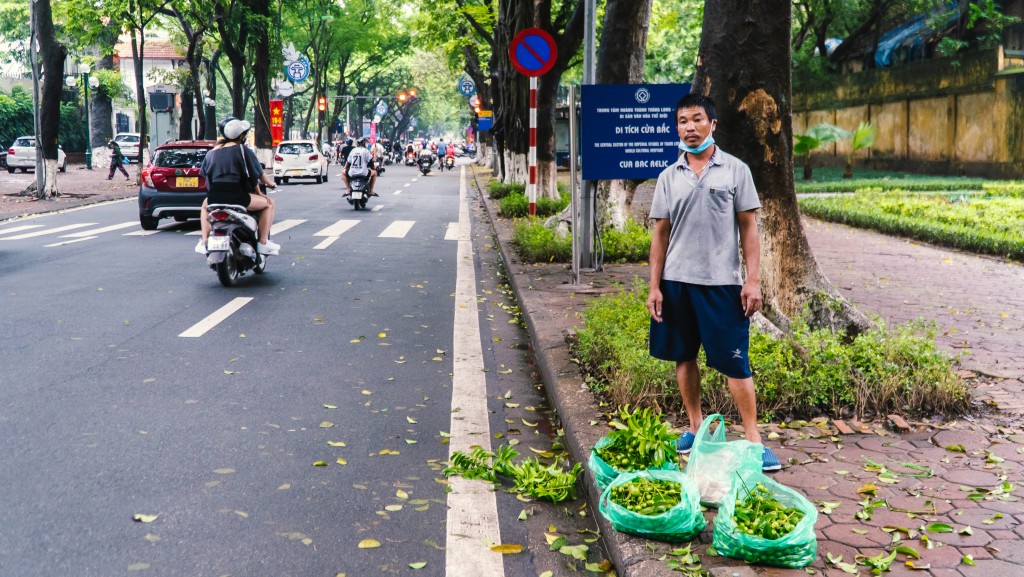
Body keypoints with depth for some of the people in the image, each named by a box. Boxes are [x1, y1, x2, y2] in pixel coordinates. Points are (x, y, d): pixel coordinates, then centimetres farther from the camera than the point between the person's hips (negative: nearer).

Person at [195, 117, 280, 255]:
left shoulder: (211, 152, 17)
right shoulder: (242, 150, 1)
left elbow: (205, 174, 18)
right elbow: (257, 174, 2)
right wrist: (270, 183, 20)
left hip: (214, 197, 6)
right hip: (236, 197, -5)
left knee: (205, 205, 40)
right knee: (268, 203, 14)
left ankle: (203, 242, 28)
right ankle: (263, 243, 5)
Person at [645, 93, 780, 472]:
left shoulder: (735, 170, 1)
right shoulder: (668, 177, 7)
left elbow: (748, 227, 1)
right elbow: (661, 233, 8)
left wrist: (753, 279, -6)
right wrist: (655, 286, 3)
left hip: (722, 281, -3)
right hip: (677, 281, 3)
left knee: (735, 362, -3)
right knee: (683, 356, 10)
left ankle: (753, 438, 4)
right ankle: (695, 427, 25)